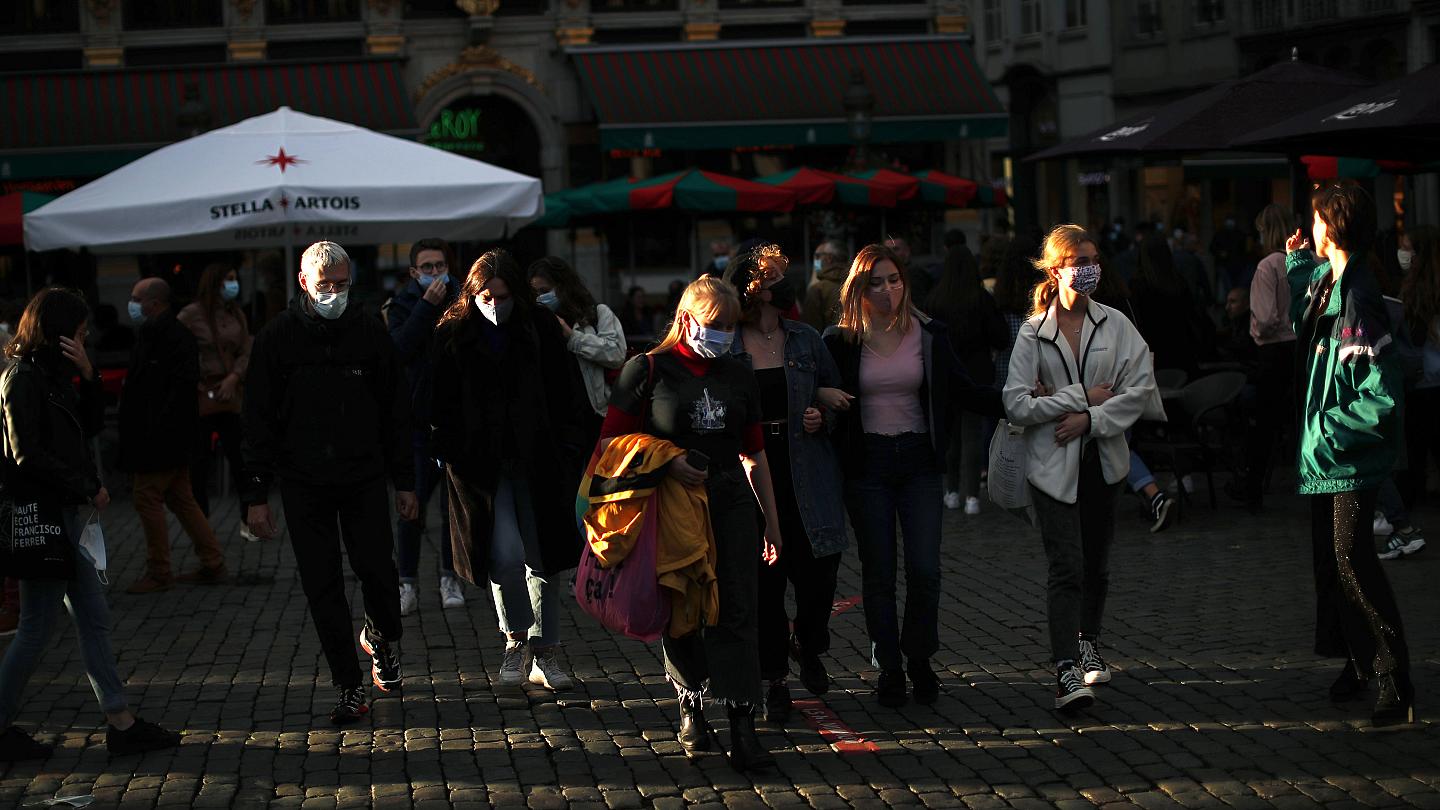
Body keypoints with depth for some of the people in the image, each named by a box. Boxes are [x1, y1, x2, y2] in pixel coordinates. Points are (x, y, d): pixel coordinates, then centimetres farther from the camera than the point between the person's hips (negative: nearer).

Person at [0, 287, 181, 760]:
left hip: (67, 515, 10)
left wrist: (88, 376, 0)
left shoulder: (53, 374, 14)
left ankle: (121, 723, 12)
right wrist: (87, 489, -12)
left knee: (93, 619, 9)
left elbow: (91, 426, 15)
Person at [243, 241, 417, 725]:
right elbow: (259, 422, 1)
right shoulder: (277, 339, 0)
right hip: (304, 484, 0)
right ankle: (348, 688, 9)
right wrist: (256, 494, -3)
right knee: (322, 585, 0)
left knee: (376, 568, -8)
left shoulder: (369, 333, 4)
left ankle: (381, 638, 25)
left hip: (365, 479, 0)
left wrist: (404, 481, 7)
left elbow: (395, 413, 10)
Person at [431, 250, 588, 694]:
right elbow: (442, 405, 4)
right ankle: (515, 638, 9)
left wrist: (568, 454, -2)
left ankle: (544, 655, 19)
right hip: (483, 466, -1)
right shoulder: (453, 336, -1)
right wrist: (450, 454, -5)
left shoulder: (542, 328, 0)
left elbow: (567, 396, 3)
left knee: (542, 558, 7)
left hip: (537, 463, 1)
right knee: (506, 554, -14)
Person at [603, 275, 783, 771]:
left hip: (731, 506, 3)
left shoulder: (739, 378, 12)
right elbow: (612, 442, -3)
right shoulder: (648, 371, -2)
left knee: (736, 612, -6)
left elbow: (754, 455, 18)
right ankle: (691, 710, 26)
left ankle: (742, 729, -9)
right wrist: (663, 462, -17)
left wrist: (771, 521, 18)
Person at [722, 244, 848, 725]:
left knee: (818, 570, 0)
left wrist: (822, 417, -3)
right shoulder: (726, 348, 2)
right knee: (764, 578, 1)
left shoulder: (806, 341, 9)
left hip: (806, 477, 2)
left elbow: (834, 398, 17)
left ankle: (807, 644, 32)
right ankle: (775, 681, 12)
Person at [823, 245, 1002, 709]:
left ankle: (919, 661, 14)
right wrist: (823, 406, -17)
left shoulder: (928, 336, 4)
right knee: (879, 575, 3)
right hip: (867, 465, -1)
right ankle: (889, 670, 14)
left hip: (918, 460, 1)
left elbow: (965, 393, 7)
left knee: (925, 570, -6)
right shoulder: (842, 342, 0)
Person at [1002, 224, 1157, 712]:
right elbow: (1017, 405, -9)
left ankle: (1088, 643, 36)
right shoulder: (1033, 333, -2)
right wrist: (1080, 397, -13)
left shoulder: (1115, 325, 4)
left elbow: (1142, 387, -3)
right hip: (1053, 465, -3)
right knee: (1066, 567, -13)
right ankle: (1067, 671, -18)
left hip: (1102, 460, 3)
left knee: (1096, 562, 14)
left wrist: (1091, 418, -13)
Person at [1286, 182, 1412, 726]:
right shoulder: (1322, 282, 5)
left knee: (1351, 559, -13)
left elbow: (1382, 400, -25)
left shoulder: (1357, 302, -23)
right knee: (1330, 558, 14)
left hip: (1353, 457, -10)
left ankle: (1395, 681, -9)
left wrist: (1327, 425, -18)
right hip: (1324, 455, 10)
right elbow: (1303, 322, 32)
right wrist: (1296, 262, 23)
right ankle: (1358, 661, 27)